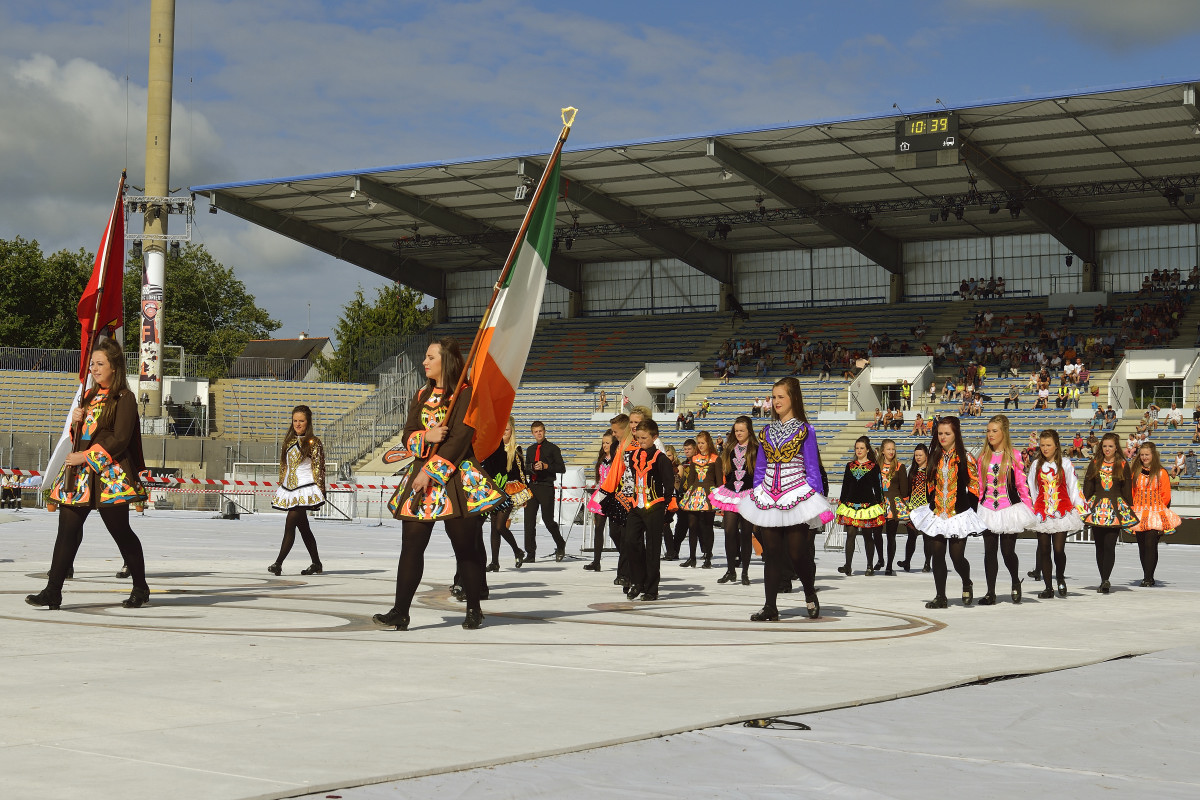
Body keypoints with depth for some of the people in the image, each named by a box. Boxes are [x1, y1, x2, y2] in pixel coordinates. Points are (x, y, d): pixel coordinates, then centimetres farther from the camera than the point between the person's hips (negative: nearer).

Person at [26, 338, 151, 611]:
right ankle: (53, 592, -4)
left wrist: (86, 457, -16)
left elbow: (119, 439, -13)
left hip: (109, 475, -7)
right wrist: (75, 420, 3)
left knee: (120, 532, 1)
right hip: (79, 475, 7)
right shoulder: (90, 396, 18)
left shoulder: (124, 398, -5)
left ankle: (141, 588, 15)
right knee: (67, 530, -2)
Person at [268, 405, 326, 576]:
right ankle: (316, 564, 18)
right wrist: (281, 487, 17)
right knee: (303, 527, 10)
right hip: (289, 489, 7)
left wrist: (319, 492, -10)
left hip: (304, 489, -7)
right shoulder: (289, 441, 14)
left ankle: (278, 563, -14)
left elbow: (318, 469, -7)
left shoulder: (313, 443, -5)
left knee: (290, 524, -13)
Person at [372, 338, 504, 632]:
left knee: (465, 547, 0)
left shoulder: (465, 394, -4)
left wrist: (431, 471, -15)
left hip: (456, 479, -5)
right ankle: (400, 613, -3)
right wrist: (427, 436, -12)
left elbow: (459, 439, -12)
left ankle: (474, 610, 14)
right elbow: (408, 436, 11)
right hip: (420, 476, 6)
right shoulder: (422, 395, 16)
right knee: (411, 545, -3)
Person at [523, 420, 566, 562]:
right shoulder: (530, 449, 18)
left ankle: (560, 546, 23)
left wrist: (546, 466, -13)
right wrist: (532, 467, 1)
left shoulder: (552, 448, 2)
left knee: (548, 519, -3)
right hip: (531, 486, 5)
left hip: (546, 487, -5)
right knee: (529, 520, -3)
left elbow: (562, 468, -2)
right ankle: (530, 554, 1)